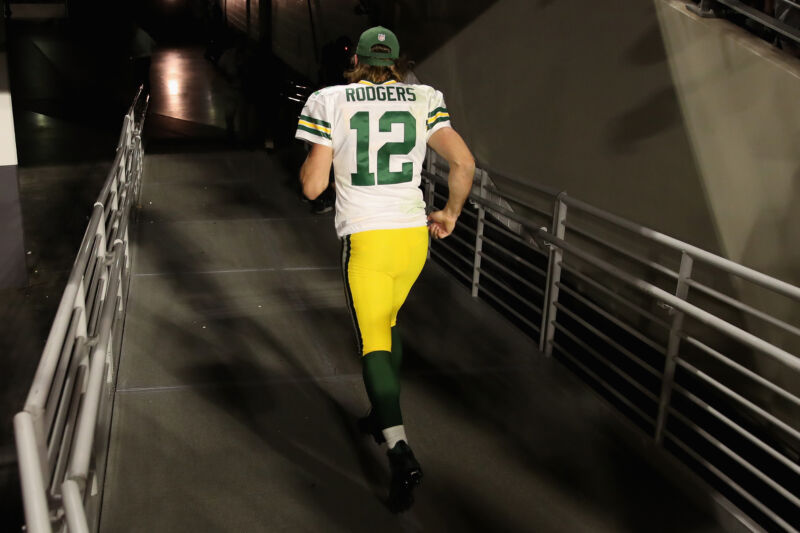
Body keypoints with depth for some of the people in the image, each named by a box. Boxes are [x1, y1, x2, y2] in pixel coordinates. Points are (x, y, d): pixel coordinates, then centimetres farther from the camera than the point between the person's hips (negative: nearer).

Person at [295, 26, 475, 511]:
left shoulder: (332, 103, -2)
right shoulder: (423, 101, 5)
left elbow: (312, 186, -4)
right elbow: (464, 163, -1)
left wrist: (312, 161, 17)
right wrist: (451, 214, 13)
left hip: (364, 238, -3)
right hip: (414, 234, 4)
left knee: (374, 342, 3)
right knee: (388, 322, 26)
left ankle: (400, 450, -12)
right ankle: (385, 414, 38)